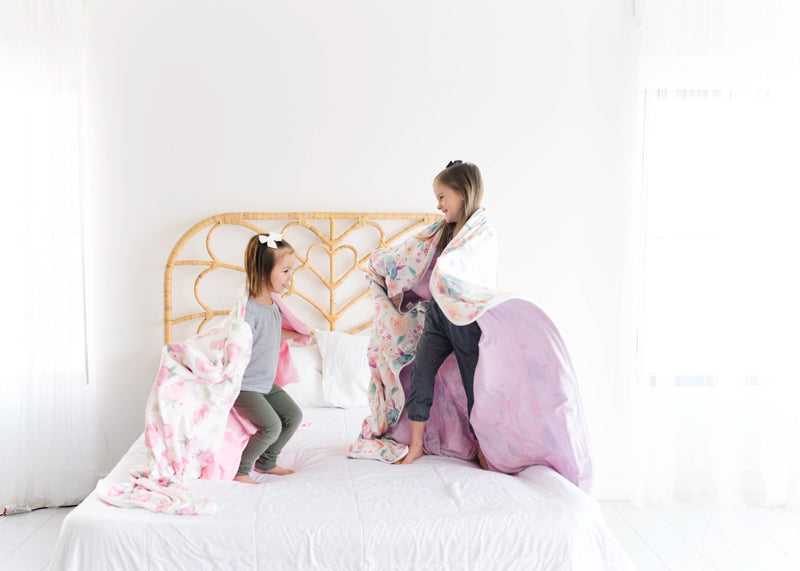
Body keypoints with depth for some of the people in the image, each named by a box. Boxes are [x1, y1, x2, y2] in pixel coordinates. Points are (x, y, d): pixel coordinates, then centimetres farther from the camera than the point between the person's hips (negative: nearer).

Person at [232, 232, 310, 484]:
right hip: (244, 385, -9)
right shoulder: (248, 308, -26)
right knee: (271, 426, -19)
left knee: (293, 415, 10)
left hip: (266, 383, 9)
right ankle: (240, 470, 4)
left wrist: (294, 335, 33)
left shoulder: (272, 303, 2)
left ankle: (267, 462, 28)